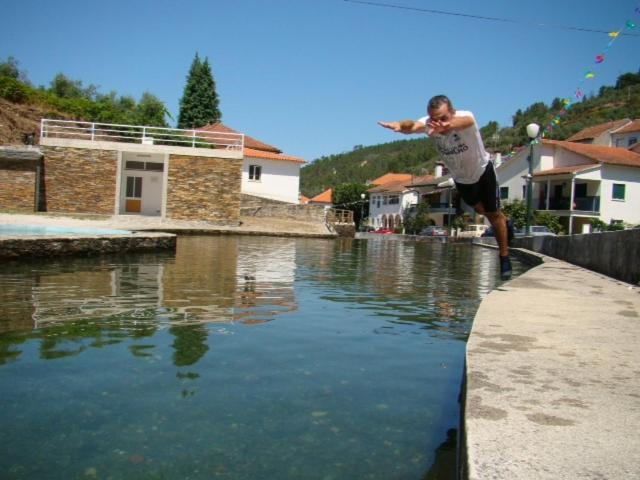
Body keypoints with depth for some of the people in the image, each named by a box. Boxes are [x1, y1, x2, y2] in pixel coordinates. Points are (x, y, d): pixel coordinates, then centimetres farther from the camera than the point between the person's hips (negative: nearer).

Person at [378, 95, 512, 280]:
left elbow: (464, 122, -62)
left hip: (483, 170, -4)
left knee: (493, 213, 0)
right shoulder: (429, 124, -28)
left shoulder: (466, 116, -36)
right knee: (480, 209, 25)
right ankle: (504, 223, 56)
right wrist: (400, 125, -76)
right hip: (460, 177, 4)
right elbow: (413, 126, -51)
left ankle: (505, 259, 17)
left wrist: (448, 126, -86)